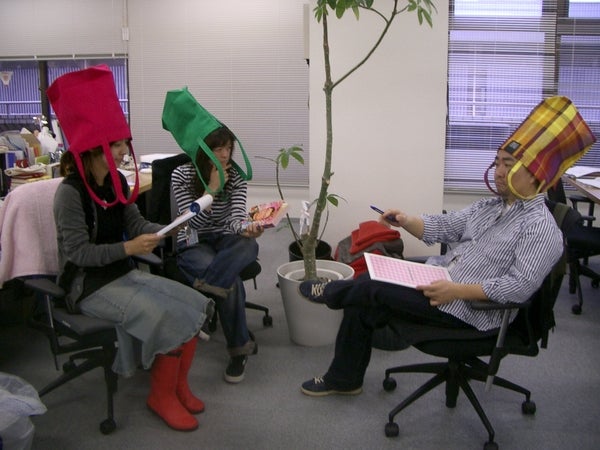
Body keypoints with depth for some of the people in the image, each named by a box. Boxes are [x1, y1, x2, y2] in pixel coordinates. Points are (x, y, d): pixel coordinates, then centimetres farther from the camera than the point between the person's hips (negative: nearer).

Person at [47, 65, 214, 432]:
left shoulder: (117, 182, 5)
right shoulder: (71, 192, -19)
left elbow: (137, 225, 7)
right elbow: (77, 252, -22)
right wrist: (128, 248, -30)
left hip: (123, 275, 8)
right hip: (90, 285, -8)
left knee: (195, 304, -3)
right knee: (168, 317, -24)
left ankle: (179, 384, 10)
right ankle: (162, 395, -2)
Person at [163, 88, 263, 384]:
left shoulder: (236, 176, -3)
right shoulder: (181, 175, -10)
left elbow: (236, 217, -16)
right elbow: (192, 223, -15)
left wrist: (246, 228, -40)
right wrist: (212, 188, -24)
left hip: (224, 241, 3)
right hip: (193, 246, -3)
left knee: (249, 245, -35)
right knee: (230, 281, -32)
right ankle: (240, 347, -18)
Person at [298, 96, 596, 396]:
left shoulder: (541, 228, -16)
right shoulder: (490, 206, 13)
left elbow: (520, 286, -25)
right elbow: (443, 227, 14)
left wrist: (456, 290, -28)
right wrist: (406, 221, -6)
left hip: (469, 310, -8)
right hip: (438, 278, 9)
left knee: (373, 288, -14)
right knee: (363, 306, -1)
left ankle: (330, 292, 21)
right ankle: (343, 379, 17)